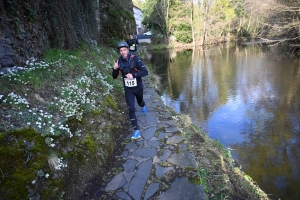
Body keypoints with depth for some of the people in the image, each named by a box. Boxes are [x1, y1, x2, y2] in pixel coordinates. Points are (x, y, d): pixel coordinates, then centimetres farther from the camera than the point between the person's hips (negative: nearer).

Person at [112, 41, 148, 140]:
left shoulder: (135, 58, -20)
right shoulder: (118, 61, -9)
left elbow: (145, 72, -25)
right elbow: (114, 77, -2)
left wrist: (133, 74, -37)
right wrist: (115, 69, -22)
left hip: (138, 87, -1)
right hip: (128, 89, 1)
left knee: (140, 102, 25)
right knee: (131, 109, -8)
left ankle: (143, 106, 65)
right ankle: (136, 131, 1)